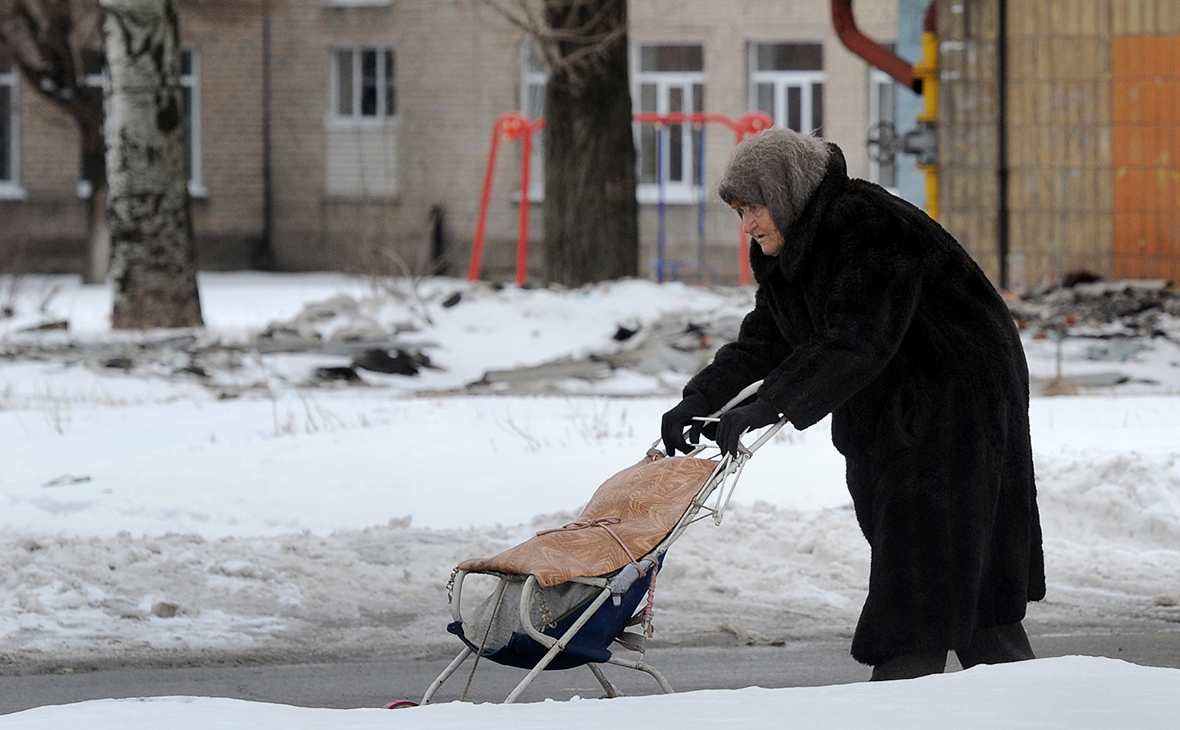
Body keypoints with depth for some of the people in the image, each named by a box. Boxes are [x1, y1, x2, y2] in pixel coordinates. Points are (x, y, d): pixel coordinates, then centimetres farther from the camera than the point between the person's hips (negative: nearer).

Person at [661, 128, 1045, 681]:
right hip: (889, 418, 10)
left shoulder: (871, 230, -24)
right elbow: (762, 342, 7)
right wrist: (700, 399, -9)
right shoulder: (788, 255, 8)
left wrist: (766, 407, -36)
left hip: (956, 403, -10)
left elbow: (855, 343, -32)